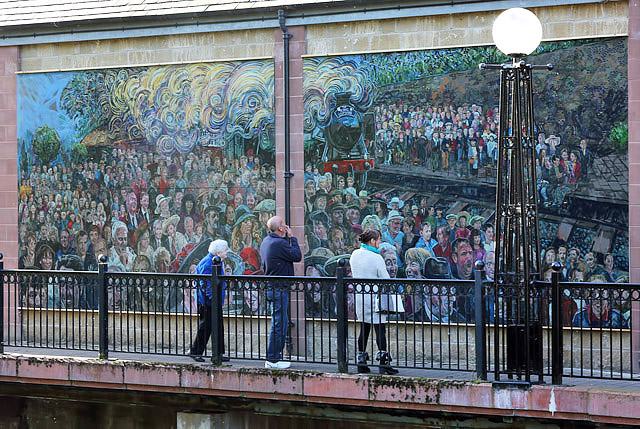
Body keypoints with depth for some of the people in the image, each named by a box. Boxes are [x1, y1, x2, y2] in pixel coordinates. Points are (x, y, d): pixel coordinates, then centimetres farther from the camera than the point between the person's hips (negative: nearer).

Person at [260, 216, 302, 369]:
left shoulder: (266, 241, 11)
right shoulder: (279, 243, -21)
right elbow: (297, 256, -14)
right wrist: (291, 238, -7)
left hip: (271, 286, 10)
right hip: (278, 288, -10)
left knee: (282, 322, 17)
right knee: (279, 323, -5)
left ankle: (274, 357, 22)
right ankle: (272, 360, -2)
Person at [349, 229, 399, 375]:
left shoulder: (354, 255, 5)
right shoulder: (376, 258, -16)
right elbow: (385, 280, -13)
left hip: (360, 297, 7)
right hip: (374, 297, -7)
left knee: (364, 329, 13)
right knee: (380, 330, -2)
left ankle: (361, 363, 15)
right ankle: (384, 363, -3)